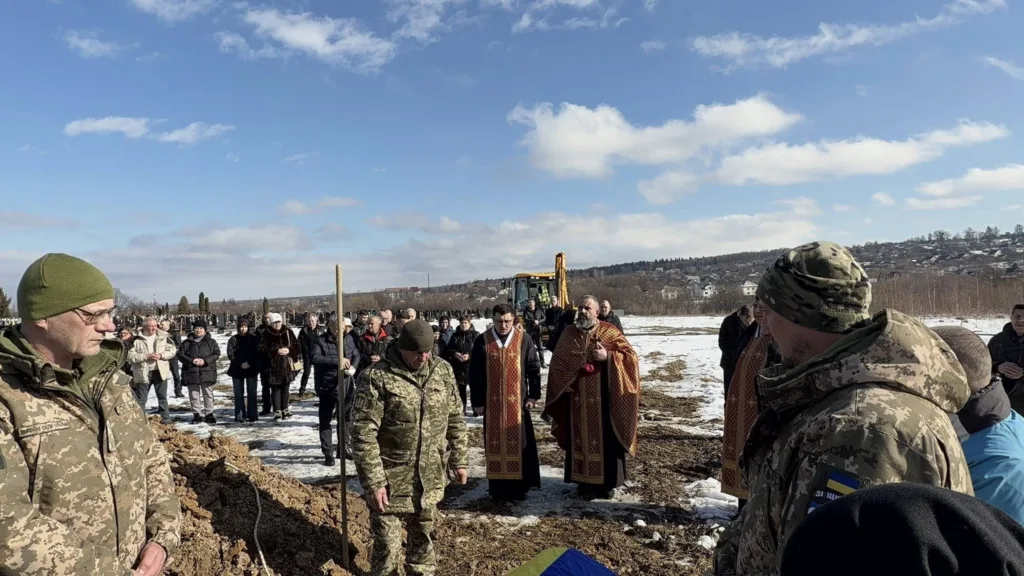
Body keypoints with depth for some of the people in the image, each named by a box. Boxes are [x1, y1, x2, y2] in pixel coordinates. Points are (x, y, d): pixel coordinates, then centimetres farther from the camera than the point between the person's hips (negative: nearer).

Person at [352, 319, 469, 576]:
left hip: (430, 479, 5)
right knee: (387, 546, 5)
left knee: (423, 536, 22)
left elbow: (455, 420, 10)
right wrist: (373, 483, -19)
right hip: (390, 482, -5)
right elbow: (363, 435, -17)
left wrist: (458, 461, 11)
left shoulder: (443, 370, 0)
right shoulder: (376, 378, -17)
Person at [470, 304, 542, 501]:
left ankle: (519, 486, 15)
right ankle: (498, 487, 18)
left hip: (517, 402, -1)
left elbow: (534, 368, 5)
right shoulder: (482, 341, 0)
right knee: (495, 445, 7)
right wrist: (477, 402, 0)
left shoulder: (524, 339, -1)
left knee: (519, 444, 3)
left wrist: (534, 395, 0)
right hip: (492, 403, 1)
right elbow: (474, 374, 2)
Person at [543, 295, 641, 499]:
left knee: (605, 439, 5)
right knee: (581, 438, 10)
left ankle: (607, 482, 18)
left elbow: (631, 356, -8)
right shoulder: (568, 333, 5)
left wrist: (607, 356, -21)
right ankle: (584, 480, 22)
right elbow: (557, 363, 10)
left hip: (602, 397, -3)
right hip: (578, 398, 3)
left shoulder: (610, 332, -5)